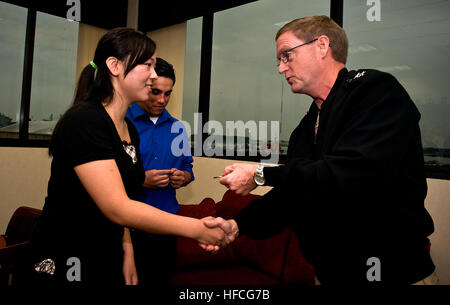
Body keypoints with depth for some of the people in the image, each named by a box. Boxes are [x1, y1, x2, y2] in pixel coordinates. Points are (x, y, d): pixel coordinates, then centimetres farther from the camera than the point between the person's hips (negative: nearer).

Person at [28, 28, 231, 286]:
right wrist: (197, 229, -24)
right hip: (65, 267, -7)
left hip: (109, 260, 8)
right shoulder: (84, 121, -20)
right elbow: (117, 208, -26)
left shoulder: (131, 130, 6)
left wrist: (127, 250, 0)